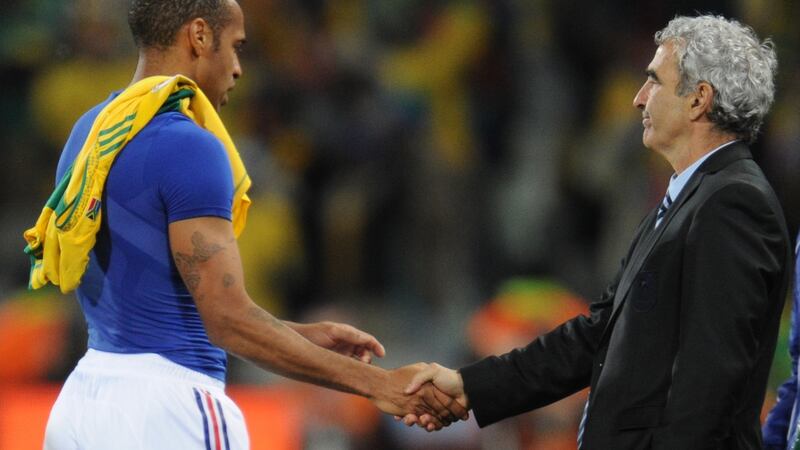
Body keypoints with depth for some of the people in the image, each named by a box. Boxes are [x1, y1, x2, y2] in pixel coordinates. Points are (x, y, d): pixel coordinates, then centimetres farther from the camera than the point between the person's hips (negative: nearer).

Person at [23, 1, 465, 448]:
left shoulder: (90, 134, 13)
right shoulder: (188, 148, -15)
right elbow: (230, 320, -19)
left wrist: (304, 335, 19)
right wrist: (377, 384, -16)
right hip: (166, 408, -9)